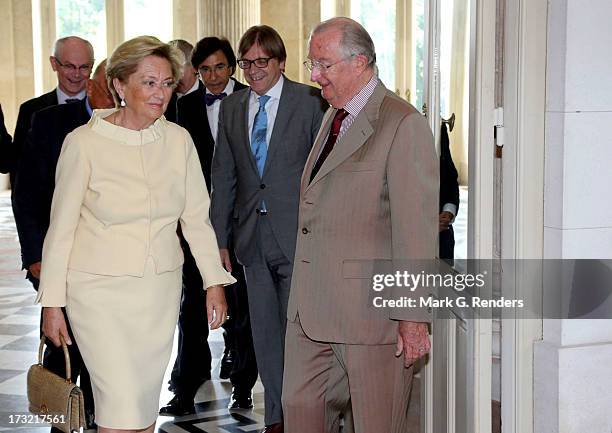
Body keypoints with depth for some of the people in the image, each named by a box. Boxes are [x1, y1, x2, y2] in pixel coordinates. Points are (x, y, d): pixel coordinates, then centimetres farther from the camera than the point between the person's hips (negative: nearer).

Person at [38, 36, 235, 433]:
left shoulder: (178, 140, 1)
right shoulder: (84, 142, -9)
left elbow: (197, 217, 7)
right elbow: (62, 227, -4)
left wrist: (214, 282, 2)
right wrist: (52, 302, -3)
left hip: (161, 289, 4)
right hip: (101, 291, -4)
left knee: (146, 401, 11)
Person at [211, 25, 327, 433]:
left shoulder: (310, 101, -4)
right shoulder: (233, 107, 10)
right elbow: (224, 176, 12)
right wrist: (221, 238, 9)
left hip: (297, 234, -5)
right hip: (252, 234, 5)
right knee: (264, 330, 11)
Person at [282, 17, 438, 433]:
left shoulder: (404, 124, -13)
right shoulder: (334, 117, 16)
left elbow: (417, 227, -16)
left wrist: (413, 316, -16)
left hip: (371, 306, -8)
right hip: (311, 307, 8)